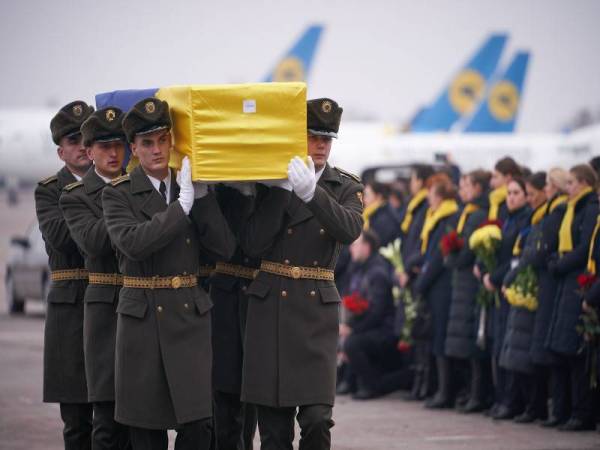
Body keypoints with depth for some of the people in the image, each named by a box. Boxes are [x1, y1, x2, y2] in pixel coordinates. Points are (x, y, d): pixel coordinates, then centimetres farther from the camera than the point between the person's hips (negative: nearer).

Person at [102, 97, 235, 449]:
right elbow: (133, 243, -20)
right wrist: (182, 204, -21)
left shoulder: (193, 190, 10)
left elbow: (224, 249, 0)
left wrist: (202, 195, -7)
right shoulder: (118, 194, -1)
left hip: (190, 315, 2)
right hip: (142, 318, -2)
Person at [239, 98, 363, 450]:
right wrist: (281, 189, -12)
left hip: (316, 311, -1)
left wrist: (311, 191, -31)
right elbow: (252, 245, -7)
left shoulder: (346, 188, 4)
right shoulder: (269, 186, 5)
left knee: (317, 418, -13)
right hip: (269, 310, 1)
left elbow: (350, 229, -18)